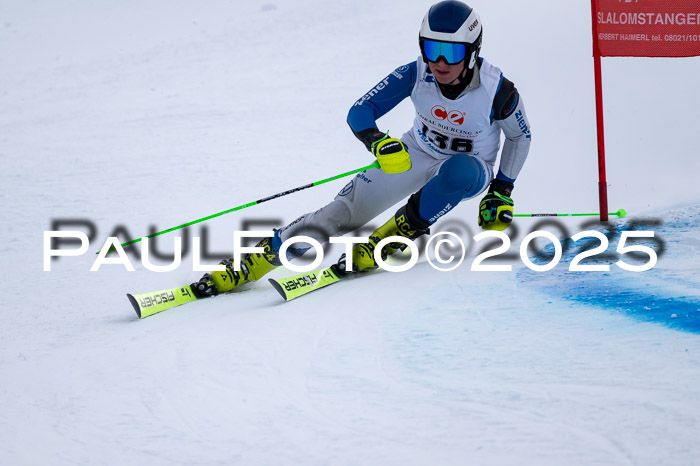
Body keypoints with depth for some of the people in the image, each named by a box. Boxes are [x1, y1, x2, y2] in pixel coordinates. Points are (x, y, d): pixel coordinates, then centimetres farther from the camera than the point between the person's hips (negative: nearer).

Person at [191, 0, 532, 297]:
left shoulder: (497, 89, -25)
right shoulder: (415, 74, -22)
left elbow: (520, 136, -5)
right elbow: (359, 112, -21)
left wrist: (501, 191, -6)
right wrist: (378, 141, -43)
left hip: (470, 173, -1)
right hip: (414, 155, 2)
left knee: (461, 170, -41)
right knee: (346, 210, -18)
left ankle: (386, 240, -26)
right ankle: (251, 265, -17)